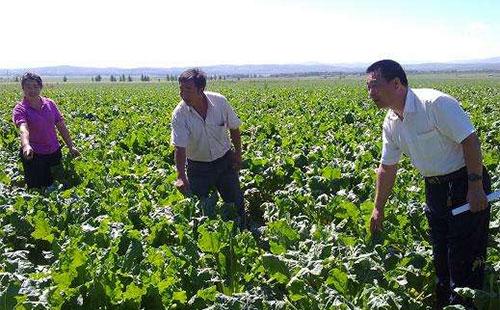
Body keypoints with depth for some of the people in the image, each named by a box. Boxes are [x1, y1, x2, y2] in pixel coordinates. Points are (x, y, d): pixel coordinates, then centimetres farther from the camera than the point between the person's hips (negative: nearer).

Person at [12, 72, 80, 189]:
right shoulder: (20, 109, -10)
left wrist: (71, 146, 5)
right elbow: (23, 128, -29)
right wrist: (26, 145, -48)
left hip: (54, 153, 4)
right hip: (33, 156, -4)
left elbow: (61, 126, 7)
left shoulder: (50, 104, 2)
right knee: (37, 189, 2)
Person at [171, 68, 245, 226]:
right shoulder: (179, 114, -21)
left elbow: (234, 128, 0)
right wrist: (181, 176, -35)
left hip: (225, 160, 2)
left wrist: (238, 154, 2)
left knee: (236, 201, 12)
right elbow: (180, 148, -25)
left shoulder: (219, 101, -16)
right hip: (198, 166, -1)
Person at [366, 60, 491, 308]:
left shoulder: (436, 103, -22)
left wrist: (475, 187, -22)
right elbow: (387, 168, 11)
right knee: (440, 253, 16)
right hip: (435, 188, 7)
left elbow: (470, 140, -21)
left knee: (464, 256, -2)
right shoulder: (391, 124, 2)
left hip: (466, 184, -7)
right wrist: (378, 209, 15)